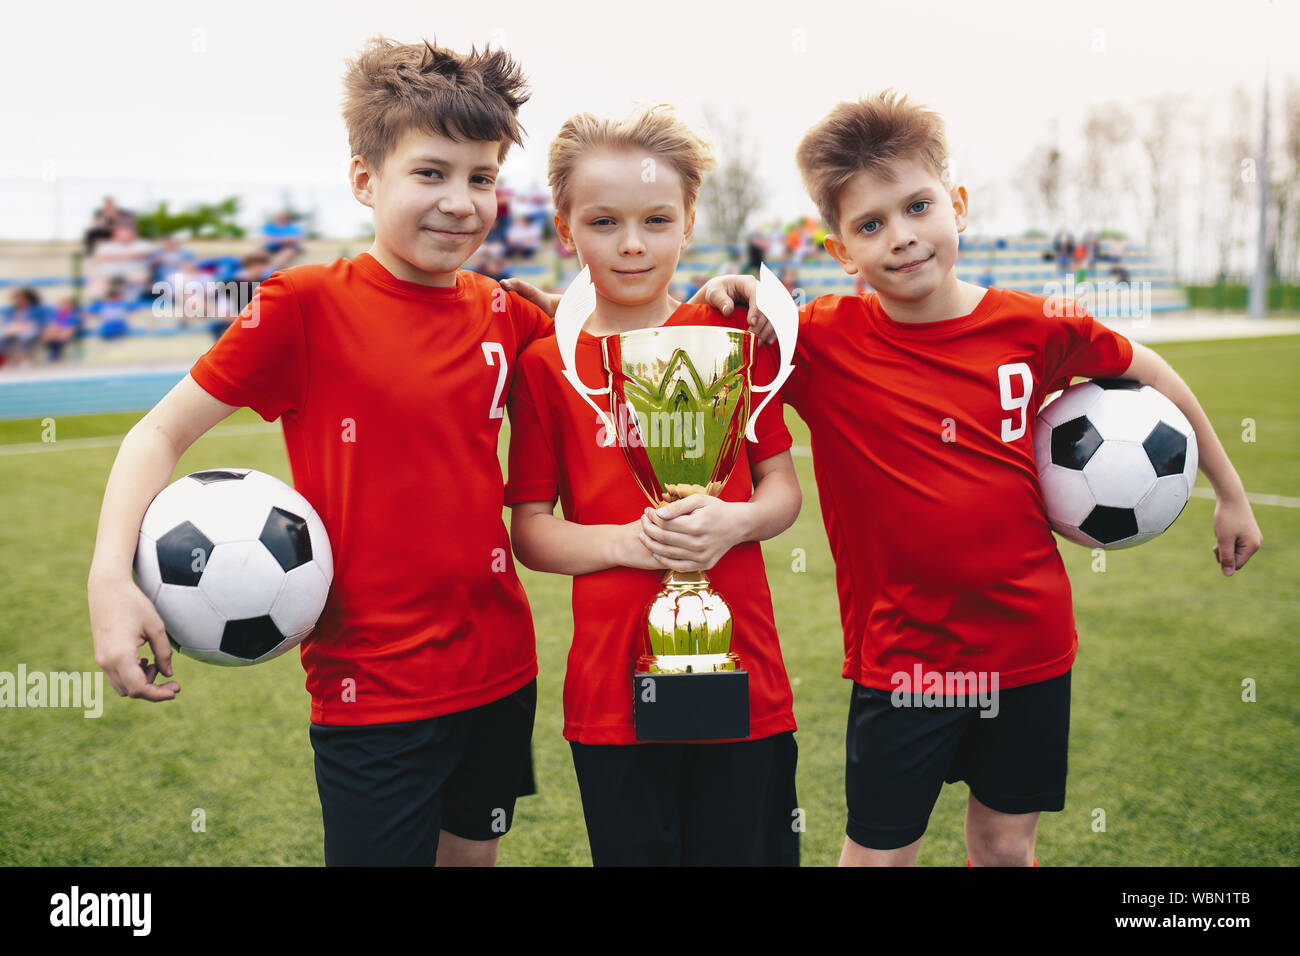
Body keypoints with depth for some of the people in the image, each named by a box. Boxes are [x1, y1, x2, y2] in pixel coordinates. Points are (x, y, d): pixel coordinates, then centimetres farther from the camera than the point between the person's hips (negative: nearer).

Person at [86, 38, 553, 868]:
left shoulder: (506, 316, 2)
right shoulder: (308, 306, -11)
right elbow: (163, 431, -7)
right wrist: (112, 574, -22)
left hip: (501, 668, 5)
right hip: (373, 688, -5)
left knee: (474, 852, 20)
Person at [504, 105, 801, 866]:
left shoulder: (734, 337, 3)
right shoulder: (548, 366, 0)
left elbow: (783, 487, 5)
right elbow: (529, 530, 0)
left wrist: (735, 521, -15)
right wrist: (625, 540, -16)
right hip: (613, 683, 0)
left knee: (747, 848, 11)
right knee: (632, 851, 12)